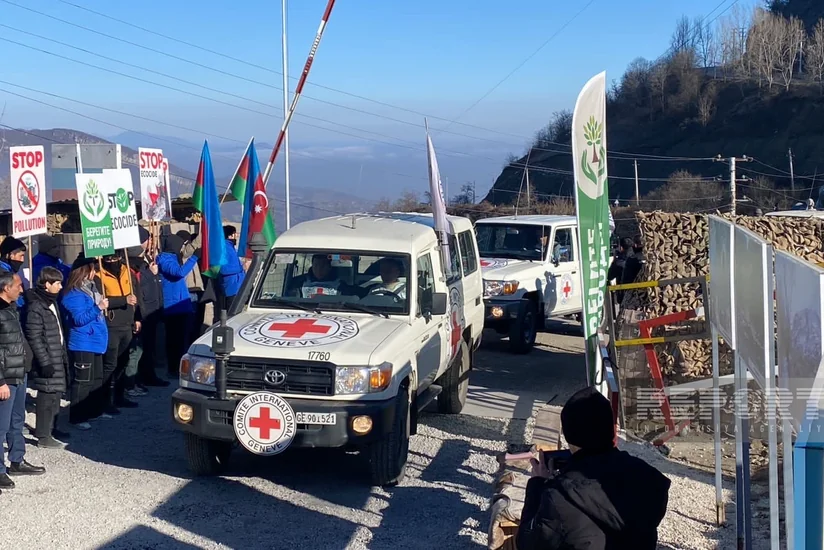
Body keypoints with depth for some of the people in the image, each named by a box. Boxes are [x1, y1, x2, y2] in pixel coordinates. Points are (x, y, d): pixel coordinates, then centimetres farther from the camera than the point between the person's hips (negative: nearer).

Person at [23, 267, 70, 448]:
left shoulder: (51, 302, 12)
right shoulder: (35, 307, -18)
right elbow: (34, 338, -20)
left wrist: (64, 355, 19)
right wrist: (45, 362, -20)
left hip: (57, 359, 9)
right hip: (47, 360, -9)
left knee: (55, 393, 16)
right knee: (47, 395, -5)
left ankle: (50, 428, 30)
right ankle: (43, 436, 2)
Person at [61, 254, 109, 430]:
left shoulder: (89, 288, 14)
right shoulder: (74, 295, -17)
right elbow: (79, 319, -24)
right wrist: (98, 307, -26)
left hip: (95, 342, 10)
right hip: (82, 345, -10)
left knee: (96, 379, 17)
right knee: (82, 381, -8)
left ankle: (94, 410, 29)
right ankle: (77, 417, -4)